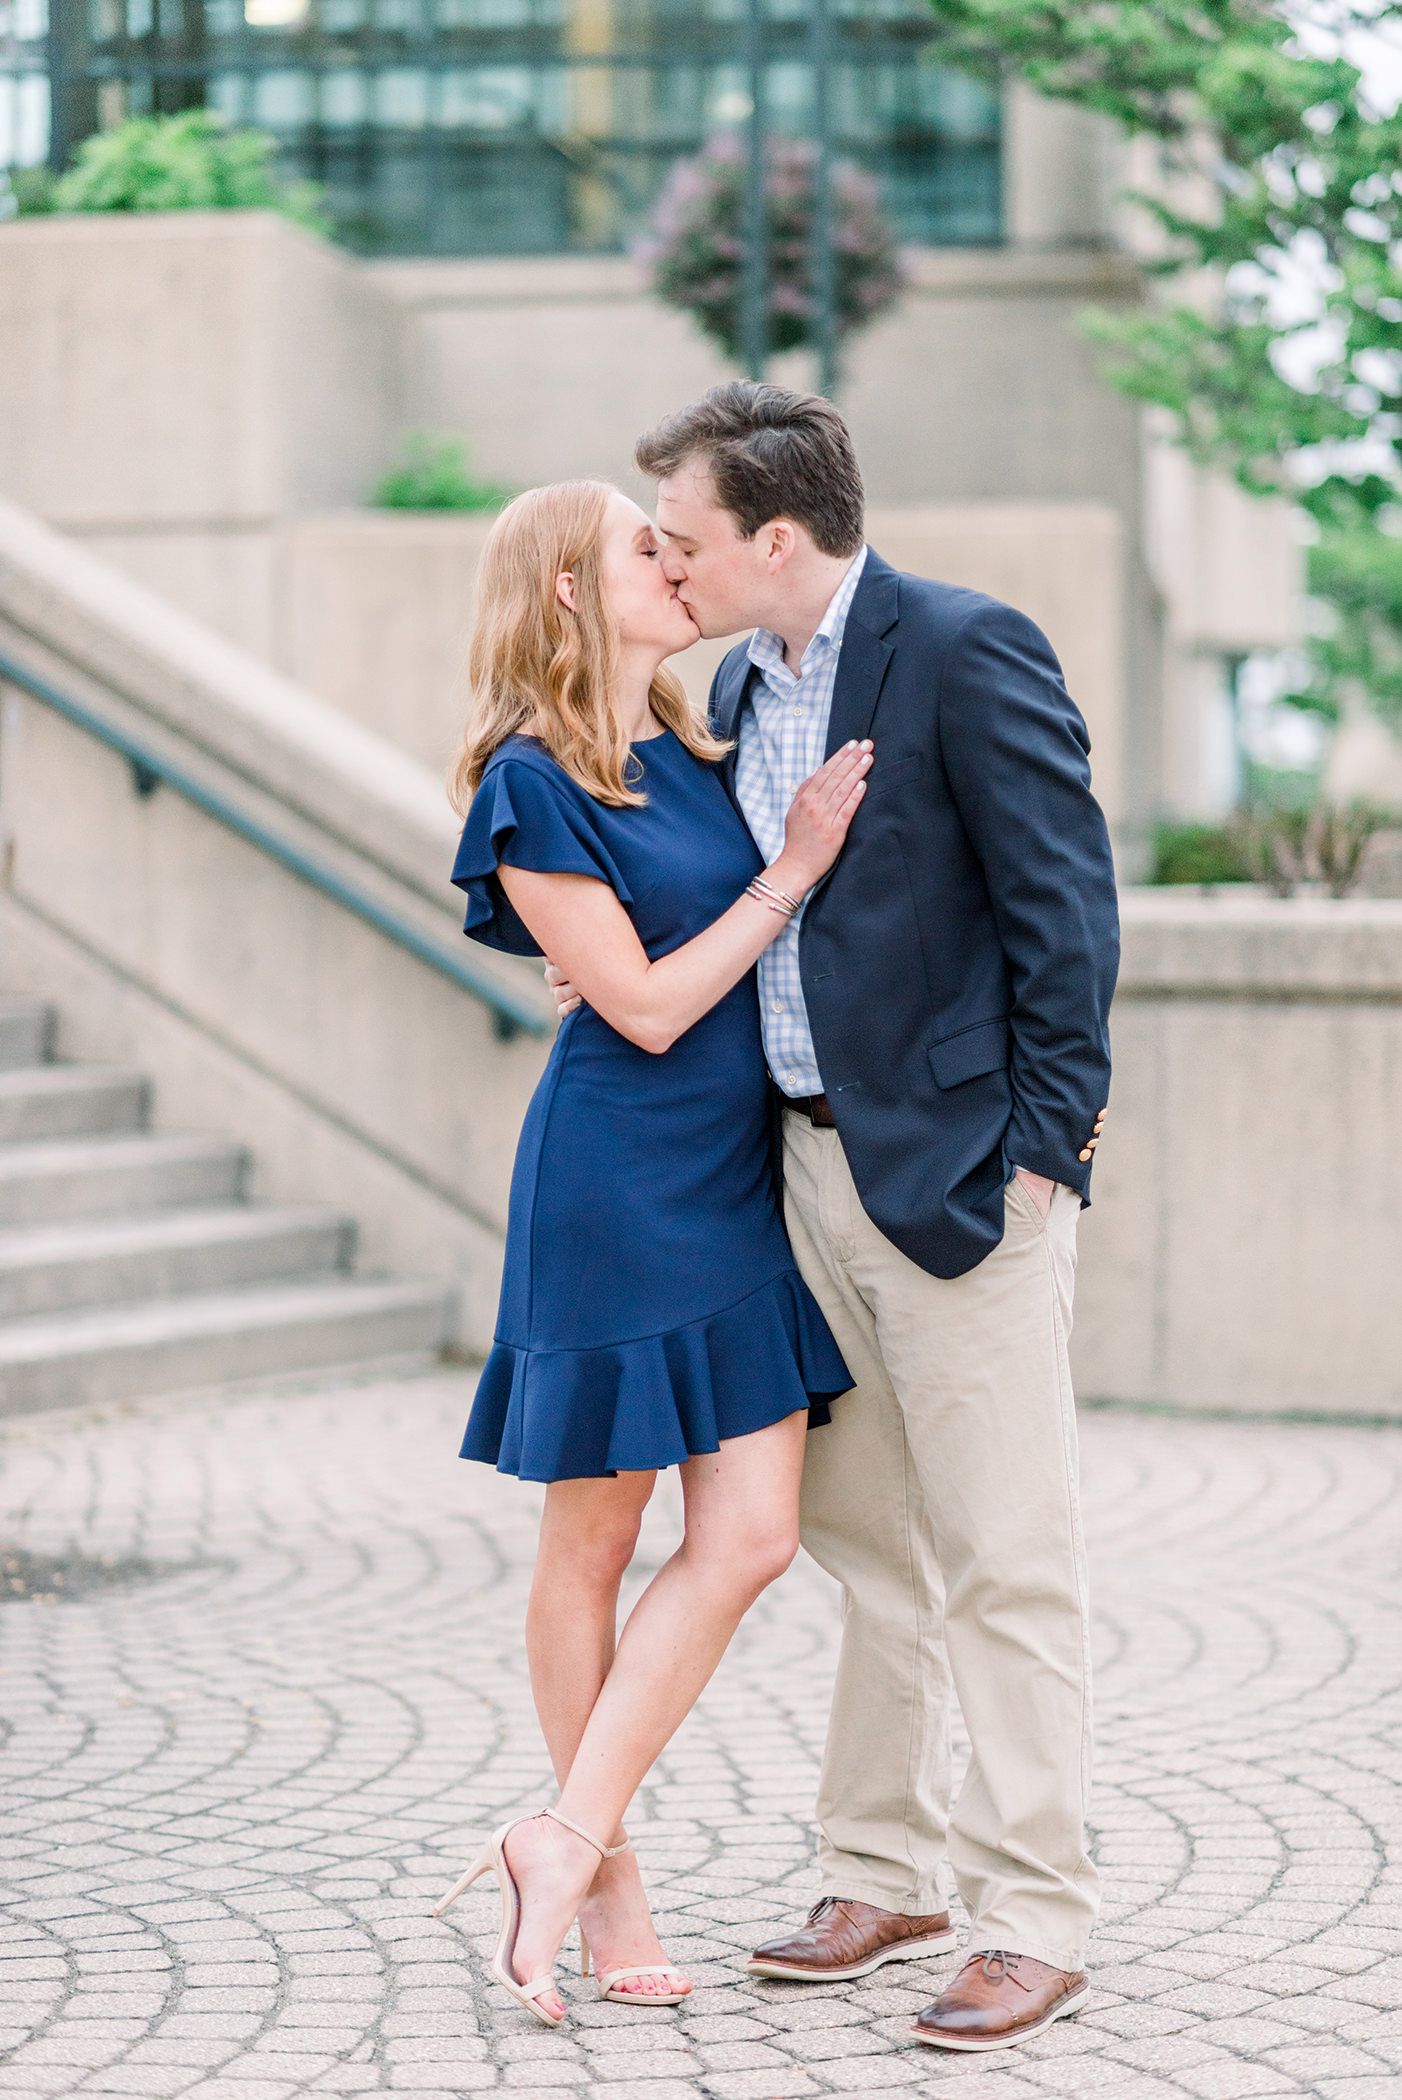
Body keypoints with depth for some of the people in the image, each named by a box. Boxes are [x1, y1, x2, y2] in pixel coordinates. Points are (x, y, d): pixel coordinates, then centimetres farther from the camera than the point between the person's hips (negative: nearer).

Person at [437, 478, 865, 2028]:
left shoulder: (693, 751, 11)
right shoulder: (533, 785, -11)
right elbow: (647, 1005, -14)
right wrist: (792, 871, -13)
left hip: (739, 1183, 7)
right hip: (617, 1186, -7)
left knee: (748, 1538, -1)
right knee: (594, 1539, 4)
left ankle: (566, 1837, 4)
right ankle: (605, 1873, 14)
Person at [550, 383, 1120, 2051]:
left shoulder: (966, 651, -13)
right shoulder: (740, 689, 13)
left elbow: (1063, 899, -14)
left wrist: (1045, 1140, -16)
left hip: (960, 1168, -8)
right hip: (812, 1164, 8)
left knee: (1004, 1560, -3)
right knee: (868, 1544, 16)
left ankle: (1035, 1922, 4)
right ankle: (882, 1877, 26)